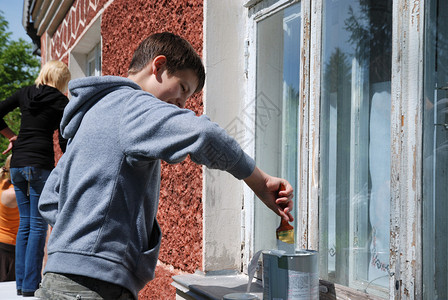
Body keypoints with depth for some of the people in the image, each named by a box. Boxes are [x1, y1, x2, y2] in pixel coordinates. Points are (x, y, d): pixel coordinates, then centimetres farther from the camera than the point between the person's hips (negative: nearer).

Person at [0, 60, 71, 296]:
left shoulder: (25, 93, 12)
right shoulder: (61, 101, -2)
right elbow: (65, 142, -2)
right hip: (40, 164, -6)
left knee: (25, 223, 13)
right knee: (38, 225, 0)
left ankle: (21, 282, 16)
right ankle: (31, 285, 0)